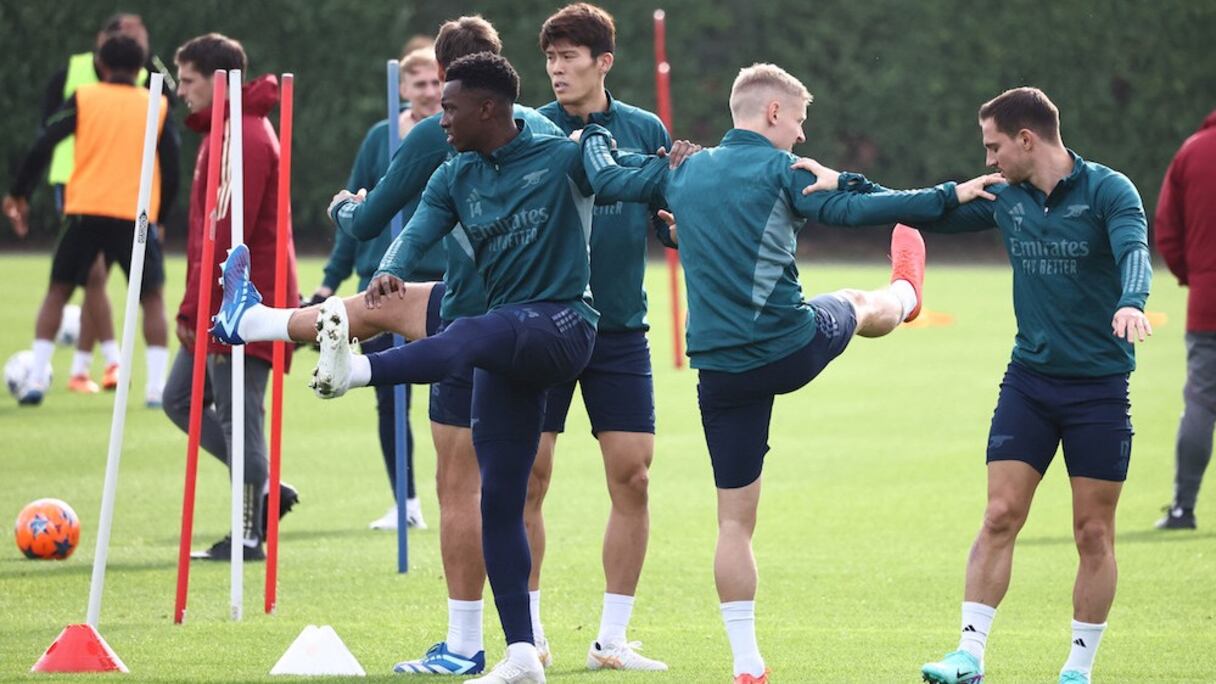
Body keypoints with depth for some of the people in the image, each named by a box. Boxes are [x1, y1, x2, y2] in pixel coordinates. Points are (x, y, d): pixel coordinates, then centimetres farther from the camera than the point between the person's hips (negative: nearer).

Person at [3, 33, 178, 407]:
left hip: (86, 211, 0)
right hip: (136, 215, 0)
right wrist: (160, 215, 18)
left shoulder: (83, 99, 5)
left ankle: (36, 380, 2)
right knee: (152, 297, 14)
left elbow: (42, 147, -1)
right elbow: (170, 168, 6)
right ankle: (156, 386, 3)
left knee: (58, 291, 13)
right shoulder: (158, 107, 7)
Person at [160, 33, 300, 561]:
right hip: (225, 308, 11)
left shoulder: (243, 137, -17)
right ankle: (264, 490, 15)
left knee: (238, 414, -5)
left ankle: (248, 535, 1)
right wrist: (197, 307, 19)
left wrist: (193, 308, -20)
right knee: (181, 399, 13)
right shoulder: (224, 131, 16)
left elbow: (226, 235, -22)